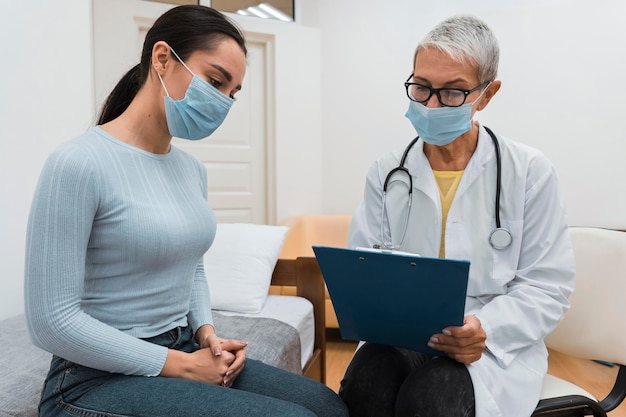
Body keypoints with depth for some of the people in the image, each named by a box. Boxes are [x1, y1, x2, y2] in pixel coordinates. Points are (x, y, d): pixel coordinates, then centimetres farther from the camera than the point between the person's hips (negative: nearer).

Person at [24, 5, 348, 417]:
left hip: (186, 352, 7)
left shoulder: (192, 169, 5)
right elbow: (51, 322, -18)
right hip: (102, 376, -6)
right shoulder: (79, 164, -17)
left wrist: (206, 331, -3)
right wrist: (180, 365, -16)